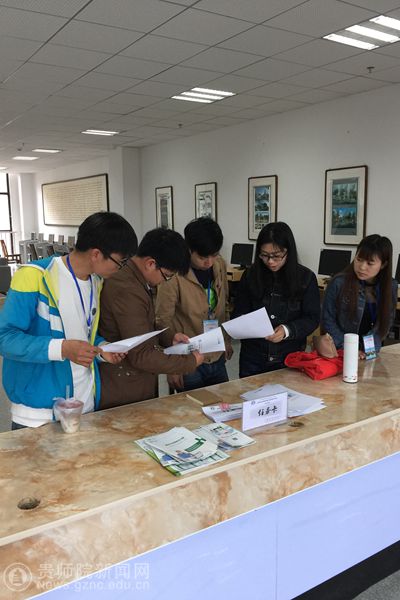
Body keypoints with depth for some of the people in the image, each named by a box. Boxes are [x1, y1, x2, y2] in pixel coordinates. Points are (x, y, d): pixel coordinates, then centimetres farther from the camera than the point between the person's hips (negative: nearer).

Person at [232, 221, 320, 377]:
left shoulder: (306, 278, -5)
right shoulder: (250, 275, -1)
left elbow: (312, 318, -5)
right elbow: (239, 313, 5)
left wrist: (287, 330, -22)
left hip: (290, 358, -1)